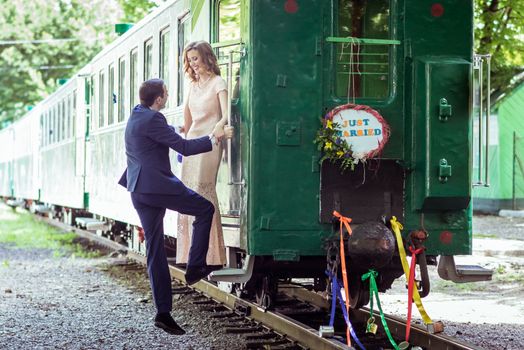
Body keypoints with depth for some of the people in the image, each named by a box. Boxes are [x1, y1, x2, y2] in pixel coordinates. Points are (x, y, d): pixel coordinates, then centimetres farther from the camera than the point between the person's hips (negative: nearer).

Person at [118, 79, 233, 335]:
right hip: (157, 186, -9)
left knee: (154, 251, 7)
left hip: (140, 191, 10)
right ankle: (195, 267, 5)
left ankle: (163, 312, 6)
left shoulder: (136, 116, 16)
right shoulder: (152, 119, -13)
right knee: (205, 209, 7)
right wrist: (215, 138, -6)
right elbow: (184, 147, -14)